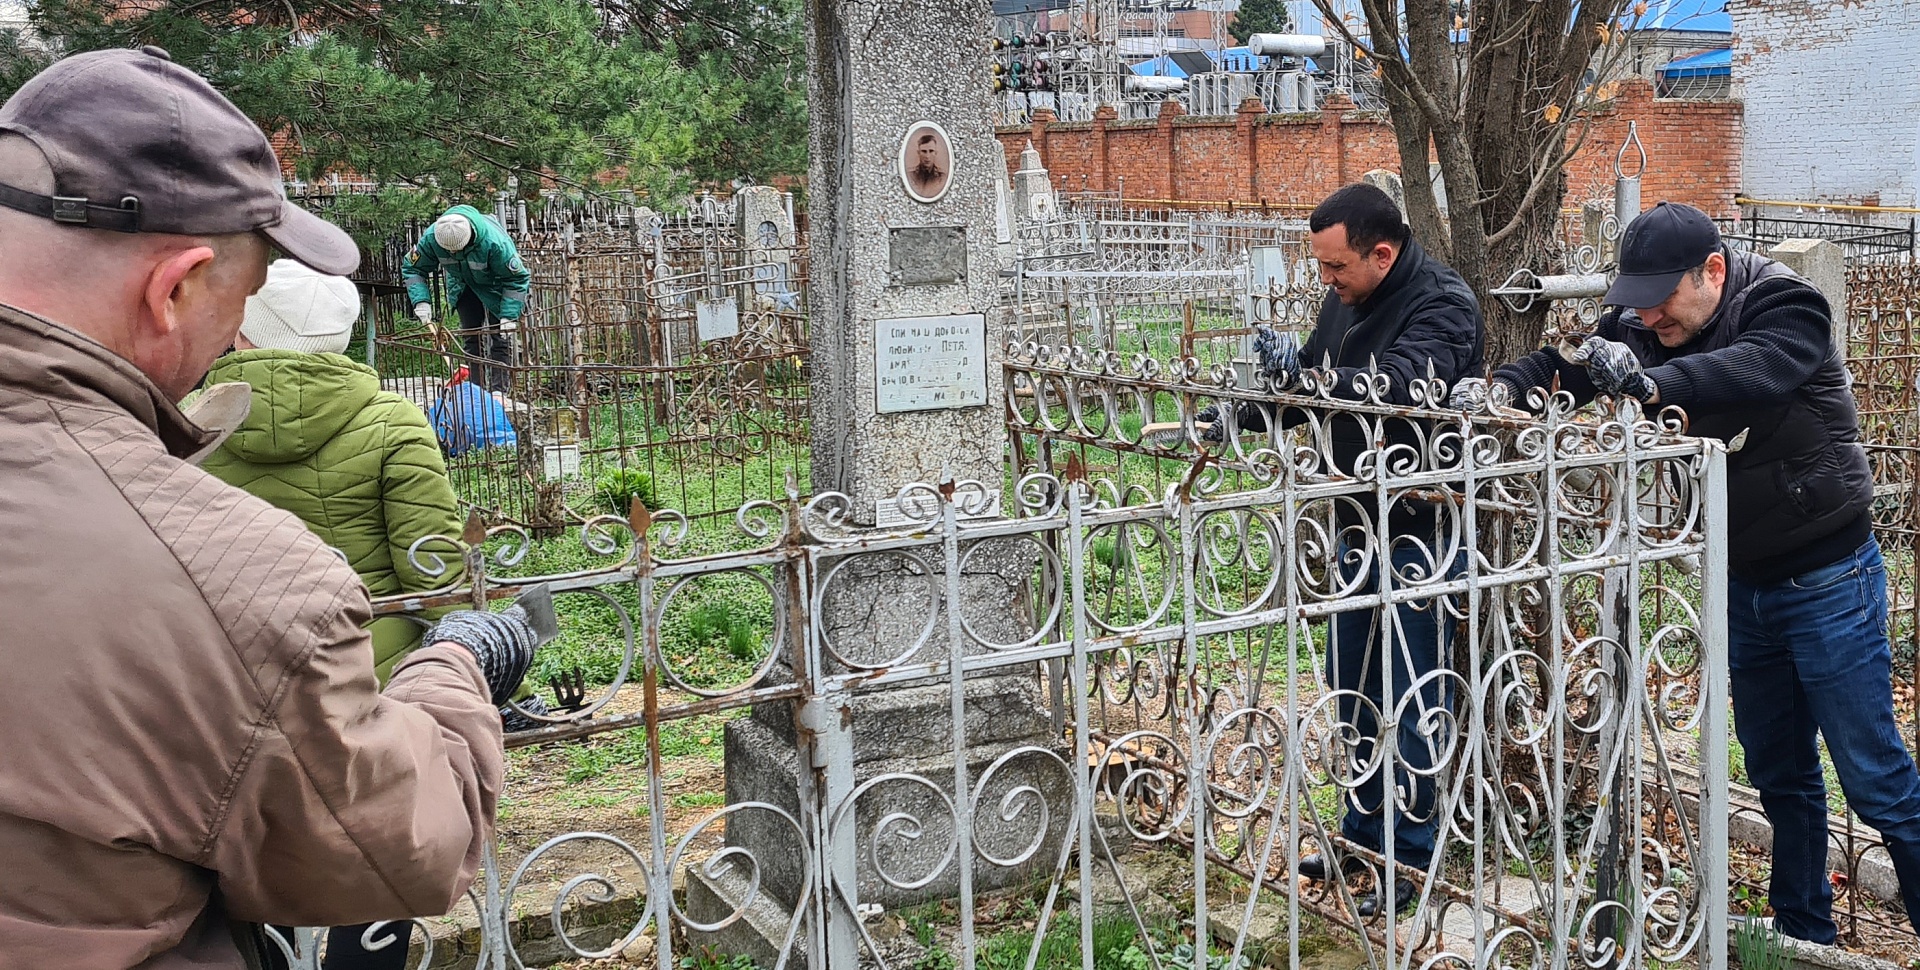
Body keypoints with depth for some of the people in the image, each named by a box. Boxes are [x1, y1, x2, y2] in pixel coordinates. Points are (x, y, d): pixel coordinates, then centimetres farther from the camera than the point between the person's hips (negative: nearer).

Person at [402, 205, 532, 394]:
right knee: (470, 336, 6)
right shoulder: (431, 238, -31)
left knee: (499, 338, -9)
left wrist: (509, 316, -35)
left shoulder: (494, 242, -42)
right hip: (464, 285, 4)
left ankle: (499, 390, -6)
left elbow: (517, 279, -29)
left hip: (495, 285, -4)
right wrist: (421, 301, -30)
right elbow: (412, 268, -15)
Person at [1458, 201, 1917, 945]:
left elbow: (1751, 371, -40)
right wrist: (1502, 385, -32)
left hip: (1826, 582, -6)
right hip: (1743, 581, 6)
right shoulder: (1643, 327, -2)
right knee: (1780, 774, 16)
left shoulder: (1786, 309, -20)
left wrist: (1651, 382, -57)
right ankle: (1803, 932, 30)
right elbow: (1567, 361, -11)